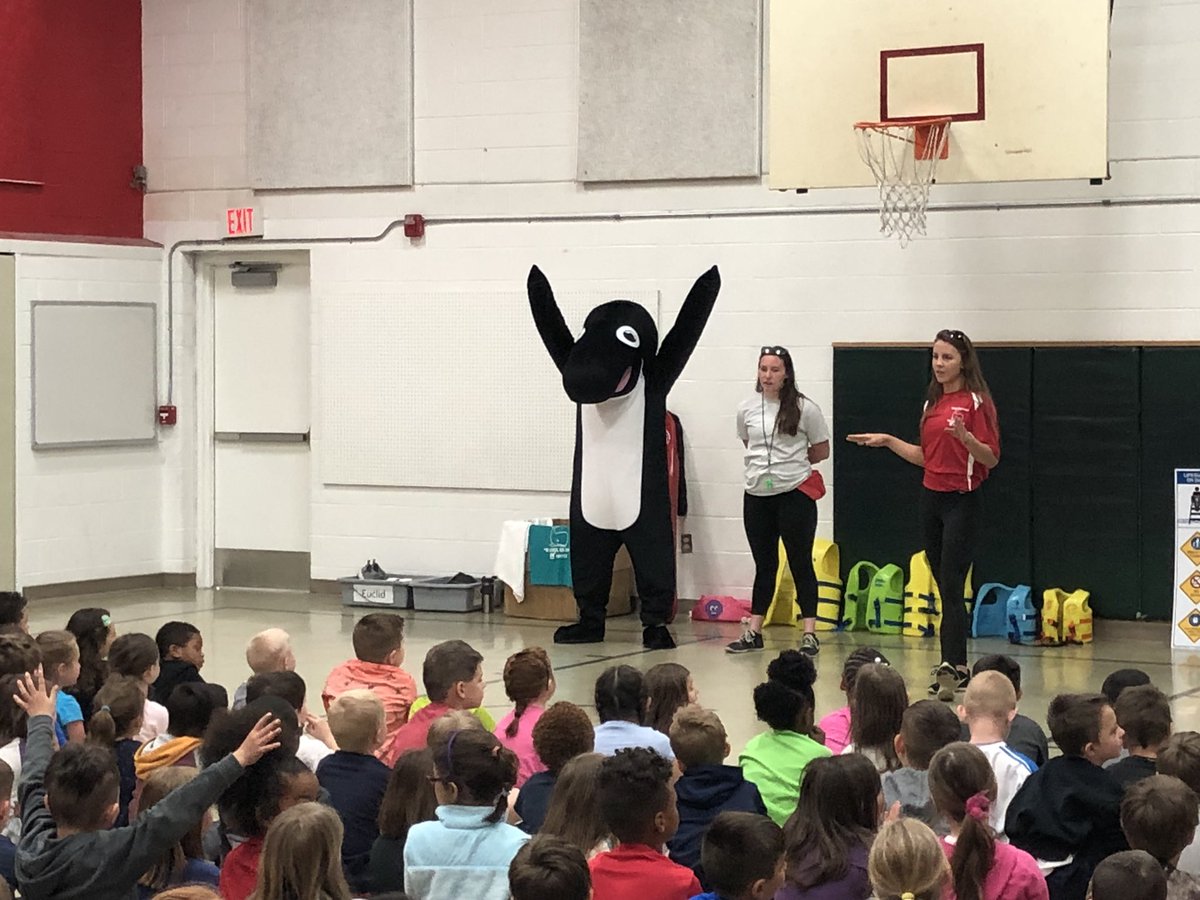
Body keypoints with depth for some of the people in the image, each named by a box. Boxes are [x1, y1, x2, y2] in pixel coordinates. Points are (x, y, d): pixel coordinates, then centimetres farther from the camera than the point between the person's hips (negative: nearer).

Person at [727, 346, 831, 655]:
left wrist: (790, 464, 2)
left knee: (800, 563, -1)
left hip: (795, 493, -4)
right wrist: (771, 464, 10)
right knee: (764, 565, 11)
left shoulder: (804, 409, -5)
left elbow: (821, 451, 3)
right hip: (757, 495, 4)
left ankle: (810, 634, 2)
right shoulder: (747, 409, 4)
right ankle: (753, 632, 16)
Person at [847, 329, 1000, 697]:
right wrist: (888, 441, 18)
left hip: (963, 501, -8)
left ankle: (950, 668, -19)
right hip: (932, 498, 8)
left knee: (952, 587, -15)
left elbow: (991, 458, -14)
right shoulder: (933, 402, 14)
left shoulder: (976, 402, -8)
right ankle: (957, 668, 14)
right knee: (945, 587, 9)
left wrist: (965, 437, -31)